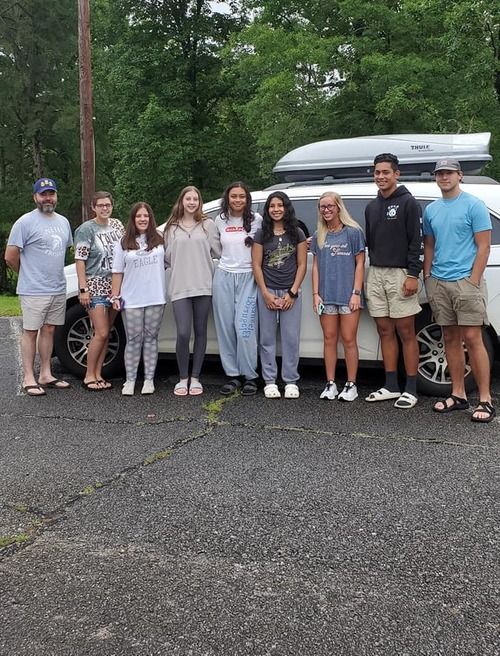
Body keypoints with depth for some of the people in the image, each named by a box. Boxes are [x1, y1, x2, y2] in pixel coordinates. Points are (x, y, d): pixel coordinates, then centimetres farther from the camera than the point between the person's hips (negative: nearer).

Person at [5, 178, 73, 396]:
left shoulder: (63, 222, 12)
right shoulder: (25, 222, -9)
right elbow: (10, 257, -9)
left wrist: (54, 273, 15)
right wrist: (28, 274, 4)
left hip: (58, 289, 6)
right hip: (34, 291, -6)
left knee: (49, 330, 12)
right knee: (31, 332, -1)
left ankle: (46, 375, 20)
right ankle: (29, 379, 5)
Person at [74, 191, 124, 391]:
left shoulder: (117, 225, 10)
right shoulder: (86, 229, -7)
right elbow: (79, 260, -9)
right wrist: (83, 288, -14)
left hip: (115, 285, 6)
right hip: (95, 286, -5)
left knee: (105, 333, 8)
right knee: (101, 333, -10)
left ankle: (98, 375, 15)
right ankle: (89, 376, 1)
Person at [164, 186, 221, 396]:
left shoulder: (208, 225, 7)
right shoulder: (172, 227, 10)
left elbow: (218, 251, 7)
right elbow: (167, 256, 12)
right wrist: (178, 266, 2)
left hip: (203, 286, 0)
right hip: (180, 287, 0)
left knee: (200, 332, 5)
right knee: (183, 333, -9)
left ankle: (195, 377, 15)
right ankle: (183, 378, 6)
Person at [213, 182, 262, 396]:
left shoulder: (256, 219, -2)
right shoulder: (220, 220, 8)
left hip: (248, 278, -3)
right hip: (224, 277, 3)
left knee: (244, 328, -11)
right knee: (226, 328, 4)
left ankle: (250, 376, 1)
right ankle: (232, 375, 13)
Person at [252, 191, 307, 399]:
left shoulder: (297, 234, 5)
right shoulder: (261, 234, 5)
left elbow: (302, 265, 3)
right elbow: (256, 265, 2)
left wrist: (292, 292, -6)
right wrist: (266, 293, -6)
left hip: (291, 293, 0)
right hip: (267, 292, 0)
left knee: (291, 338, 0)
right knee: (267, 338, 3)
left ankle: (291, 382, 8)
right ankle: (270, 381, 10)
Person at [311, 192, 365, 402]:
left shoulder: (353, 232, -2)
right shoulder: (318, 236, 10)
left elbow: (360, 264, -2)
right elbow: (316, 265, 12)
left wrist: (356, 293, -9)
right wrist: (315, 293, 5)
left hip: (348, 295, -4)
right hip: (326, 295, 4)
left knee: (349, 340, 0)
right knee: (329, 339, 7)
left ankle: (351, 385, 9)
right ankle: (330, 384, 14)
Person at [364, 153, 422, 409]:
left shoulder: (407, 202, -3)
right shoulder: (371, 207, 16)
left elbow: (416, 241, -9)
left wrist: (413, 275, -16)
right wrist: (370, 270, 13)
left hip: (400, 274, -6)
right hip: (375, 274, 6)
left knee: (406, 332, -3)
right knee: (385, 331, 8)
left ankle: (411, 389, 2)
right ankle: (391, 386, 15)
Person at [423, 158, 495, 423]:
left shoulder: (473, 205, -2)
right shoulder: (431, 210, 14)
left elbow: (483, 247, -5)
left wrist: (473, 282, -12)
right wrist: (428, 278, 10)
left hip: (465, 281, -5)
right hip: (438, 283, 5)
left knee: (472, 338, -9)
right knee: (451, 339, 9)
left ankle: (485, 399, -4)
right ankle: (458, 395, 16)